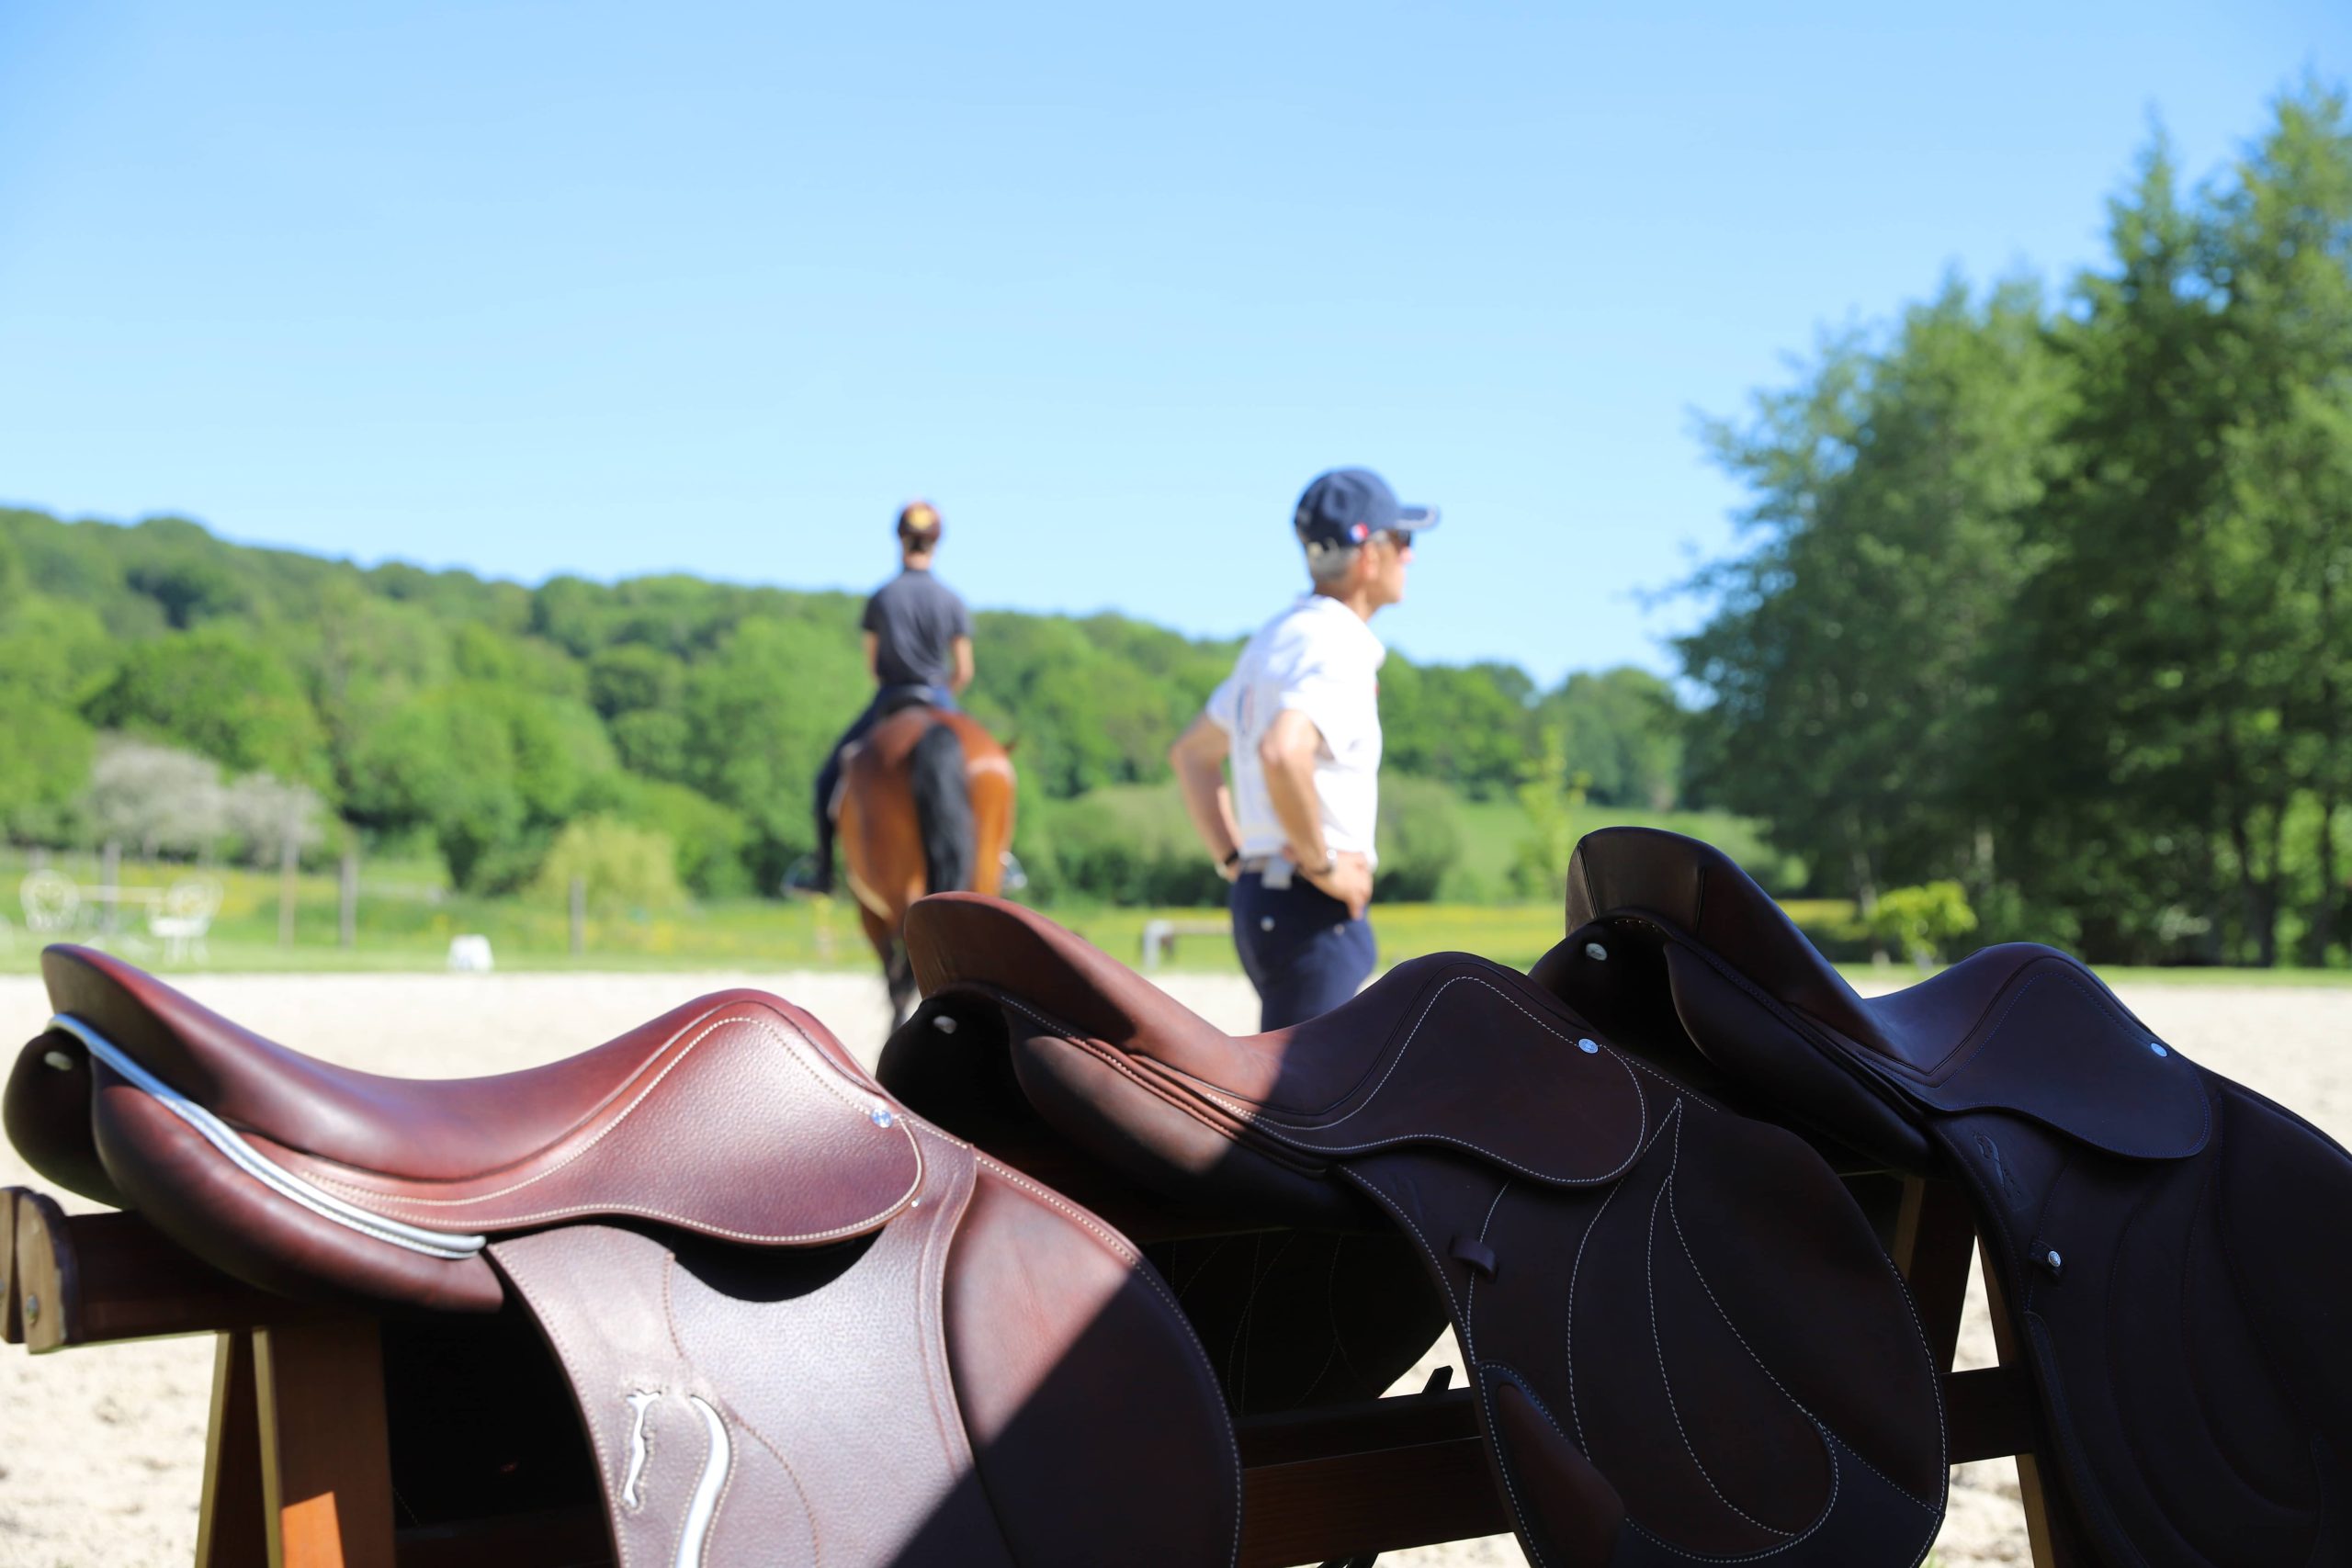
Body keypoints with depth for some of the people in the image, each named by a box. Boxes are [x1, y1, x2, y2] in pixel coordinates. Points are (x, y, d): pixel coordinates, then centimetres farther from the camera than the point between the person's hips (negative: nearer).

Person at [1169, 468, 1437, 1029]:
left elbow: (1191, 752, 23)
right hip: (1315, 912, -10)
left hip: (1260, 894, 10)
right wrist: (1322, 864, -22)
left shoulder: (1276, 638, 15)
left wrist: (1233, 859, 17)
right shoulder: (1340, 649, -15)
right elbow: (1282, 753, -34)